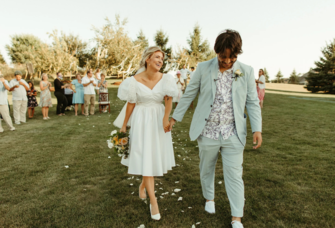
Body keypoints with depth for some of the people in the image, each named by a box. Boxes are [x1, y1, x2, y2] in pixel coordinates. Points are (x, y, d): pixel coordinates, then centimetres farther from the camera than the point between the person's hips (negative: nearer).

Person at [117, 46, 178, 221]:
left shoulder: (165, 79, -5)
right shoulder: (135, 80, -9)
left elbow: (169, 100, -8)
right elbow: (131, 104, -2)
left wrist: (166, 119, -24)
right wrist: (124, 125, 4)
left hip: (159, 120, 3)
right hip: (141, 121, -2)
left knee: (156, 156, 11)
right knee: (146, 158, -3)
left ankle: (143, 184, 39)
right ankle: (153, 201, 4)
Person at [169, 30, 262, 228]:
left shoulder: (247, 72, -2)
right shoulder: (203, 68, -4)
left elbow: (252, 103, 1)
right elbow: (189, 95, 3)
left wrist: (257, 129, -8)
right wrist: (175, 117, 6)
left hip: (233, 134, 0)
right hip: (208, 132, 1)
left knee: (234, 175, 3)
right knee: (207, 169, 17)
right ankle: (209, 198, 44)